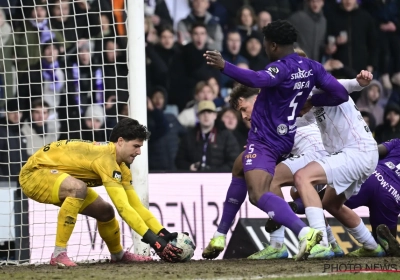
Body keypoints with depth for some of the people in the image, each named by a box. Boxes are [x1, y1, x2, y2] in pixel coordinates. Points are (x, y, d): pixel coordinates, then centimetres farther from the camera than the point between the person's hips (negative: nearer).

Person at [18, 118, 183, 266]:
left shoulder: (120, 167, 0)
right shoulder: (106, 158, -30)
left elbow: (136, 205, 4)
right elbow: (123, 207, -35)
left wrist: (163, 234, -7)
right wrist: (153, 241, -36)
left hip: (55, 177, 10)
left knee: (105, 211, 11)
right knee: (78, 188, -37)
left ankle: (118, 254, 38)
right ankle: (58, 254, -31)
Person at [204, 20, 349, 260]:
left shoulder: (282, 68, -19)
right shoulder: (311, 67, 5)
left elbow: (258, 80, -40)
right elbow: (341, 94, 5)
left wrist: (224, 66, -41)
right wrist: (310, 100, 18)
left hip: (264, 140, -10)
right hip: (285, 139, 10)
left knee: (259, 195, -23)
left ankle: (304, 232, -43)